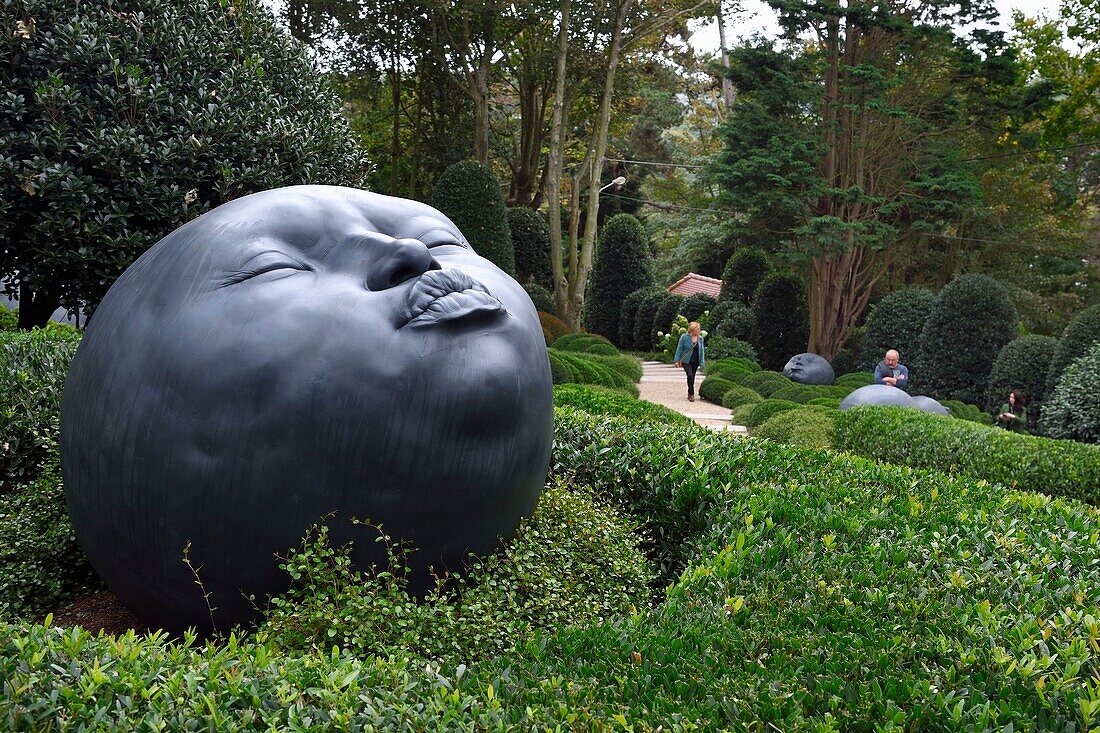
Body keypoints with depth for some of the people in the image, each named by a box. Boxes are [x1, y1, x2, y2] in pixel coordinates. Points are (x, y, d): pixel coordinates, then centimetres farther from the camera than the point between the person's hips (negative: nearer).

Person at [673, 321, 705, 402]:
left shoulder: (700, 338, 0)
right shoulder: (684, 337, -12)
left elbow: (701, 350, 7)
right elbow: (679, 349, -6)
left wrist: (702, 362, 2)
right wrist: (677, 360, -6)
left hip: (695, 361, 4)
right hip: (686, 361, -4)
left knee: (692, 377, 8)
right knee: (690, 375, -18)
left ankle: (689, 394, 21)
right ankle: (691, 394, -10)